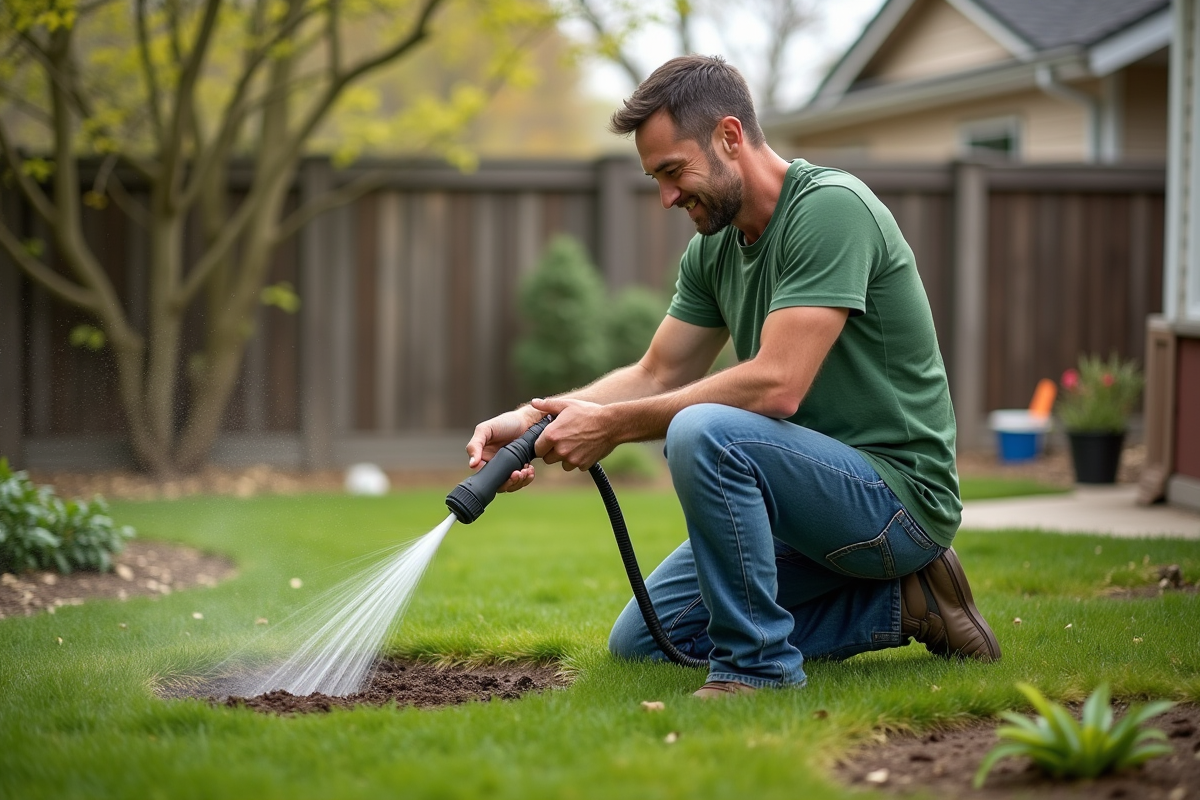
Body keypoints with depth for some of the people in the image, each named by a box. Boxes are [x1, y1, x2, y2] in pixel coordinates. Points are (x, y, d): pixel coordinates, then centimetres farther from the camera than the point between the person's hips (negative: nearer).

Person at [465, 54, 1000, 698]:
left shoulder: (830, 206, -20)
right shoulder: (714, 248, 8)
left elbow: (776, 386, -28)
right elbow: (657, 375, 12)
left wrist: (613, 425, -22)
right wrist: (534, 417, -4)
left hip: (899, 493, -10)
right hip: (821, 494, 10)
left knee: (704, 433, -33)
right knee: (641, 640, 10)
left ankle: (756, 665, -16)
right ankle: (898, 602, 9)